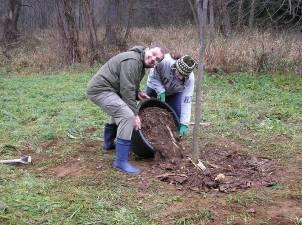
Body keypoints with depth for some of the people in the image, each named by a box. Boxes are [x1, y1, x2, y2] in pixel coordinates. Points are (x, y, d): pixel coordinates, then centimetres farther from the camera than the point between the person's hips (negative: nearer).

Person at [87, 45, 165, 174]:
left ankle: (108, 144, 48)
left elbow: (130, 86, 25)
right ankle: (121, 162, -18)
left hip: (99, 88, 11)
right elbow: (126, 91, -22)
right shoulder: (132, 61, -19)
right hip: (100, 90, -11)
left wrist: (137, 94, 6)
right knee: (127, 116, -21)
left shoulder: (141, 64, 14)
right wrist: (135, 115, -19)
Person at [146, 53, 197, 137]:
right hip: (156, 88, 0)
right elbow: (153, 75, -21)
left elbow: (186, 102, -31)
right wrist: (160, 90, -33)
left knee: (177, 113, -15)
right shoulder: (165, 62, -40)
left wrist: (184, 124, -35)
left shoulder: (190, 79, -33)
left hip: (174, 94, 0)